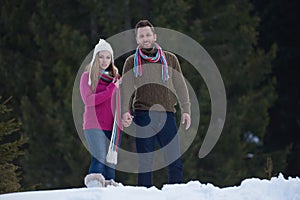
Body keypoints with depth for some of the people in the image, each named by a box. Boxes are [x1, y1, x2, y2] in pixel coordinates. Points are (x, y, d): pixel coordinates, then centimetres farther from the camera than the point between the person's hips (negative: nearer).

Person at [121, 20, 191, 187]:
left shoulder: (170, 59, 15)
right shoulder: (132, 62, 11)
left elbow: (180, 86, 13)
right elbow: (126, 88, 2)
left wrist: (186, 110, 0)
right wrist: (125, 111, -15)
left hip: (167, 115, 1)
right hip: (143, 115, -1)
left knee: (175, 161, -4)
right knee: (145, 161, -2)